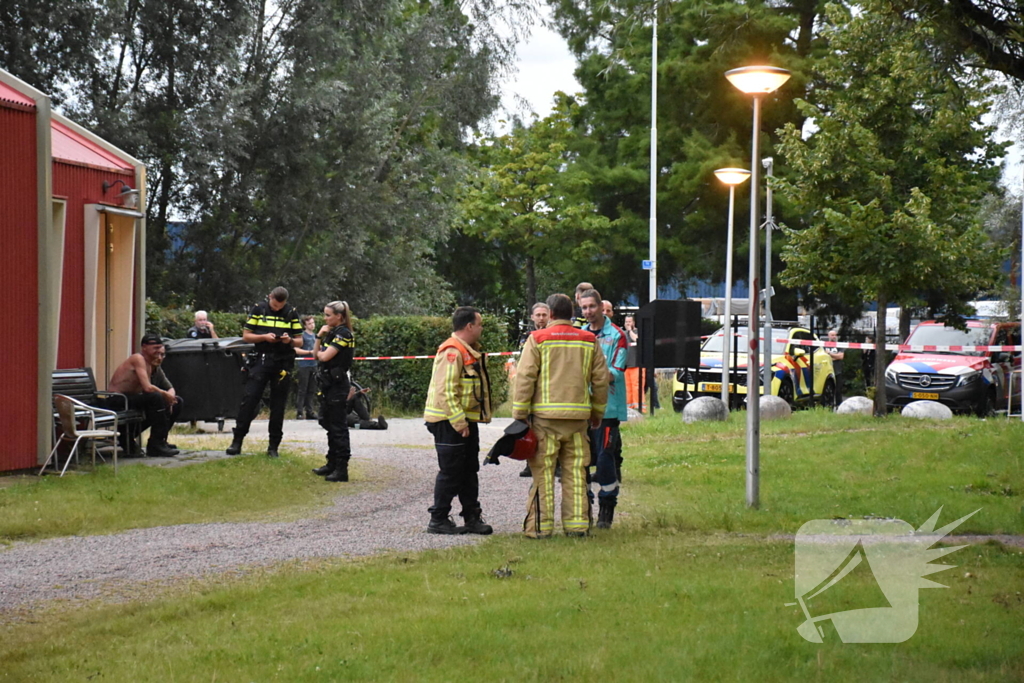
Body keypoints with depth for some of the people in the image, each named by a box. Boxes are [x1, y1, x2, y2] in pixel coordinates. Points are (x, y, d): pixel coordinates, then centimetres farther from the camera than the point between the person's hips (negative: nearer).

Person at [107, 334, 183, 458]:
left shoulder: (156, 368, 10)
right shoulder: (138, 359, -17)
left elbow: (170, 388, 15)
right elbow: (147, 387, -28)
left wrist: (169, 397, -9)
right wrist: (165, 395, -14)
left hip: (132, 400, 9)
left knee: (176, 402, 9)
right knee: (156, 397, -32)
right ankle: (156, 446, -24)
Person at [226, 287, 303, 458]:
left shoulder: (292, 314, 5)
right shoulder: (258, 310, 2)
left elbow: (300, 341, 8)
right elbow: (246, 336, 3)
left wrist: (290, 340, -14)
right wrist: (264, 337, -14)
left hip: (283, 364, 1)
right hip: (260, 360, -1)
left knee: (278, 406, 4)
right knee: (249, 399, -8)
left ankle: (273, 446, 11)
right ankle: (237, 441, -3)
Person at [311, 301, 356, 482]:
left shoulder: (343, 334, -14)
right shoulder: (331, 333, 15)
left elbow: (324, 356, -21)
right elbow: (316, 354, 13)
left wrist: (319, 352, 1)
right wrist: (319, 336, 1)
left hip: (338, 385, -10)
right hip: (328, 384, 10)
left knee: (338, 428, -8)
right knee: (329, 425, 16)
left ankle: (341, 469, -7)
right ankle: (332, 464, 24)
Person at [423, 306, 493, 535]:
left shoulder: (470, 352, 16)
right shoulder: (452, 352, -18)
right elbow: (446, 391, -24)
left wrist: (465, 421, 18)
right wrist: (459, 422, -25)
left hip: (466, 421, 10)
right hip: (449, 422, -10)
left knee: (469, 471, 13)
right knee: (450, 472, -5)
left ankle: (472, 518, 20)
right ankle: (438, 520, 3)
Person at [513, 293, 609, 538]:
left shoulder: (538, 339, -2)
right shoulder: (589, 341, 8)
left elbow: (525, 378, -5)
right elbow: (601, 379, 12)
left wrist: (519, 414, -1)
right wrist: (597, 412, 23)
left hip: (546, 416, -3)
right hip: (578, 415, 3)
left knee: (543, 472, 0)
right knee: (576, 472, 8)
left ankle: (540, 525, 0)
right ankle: (577, 524, 7)